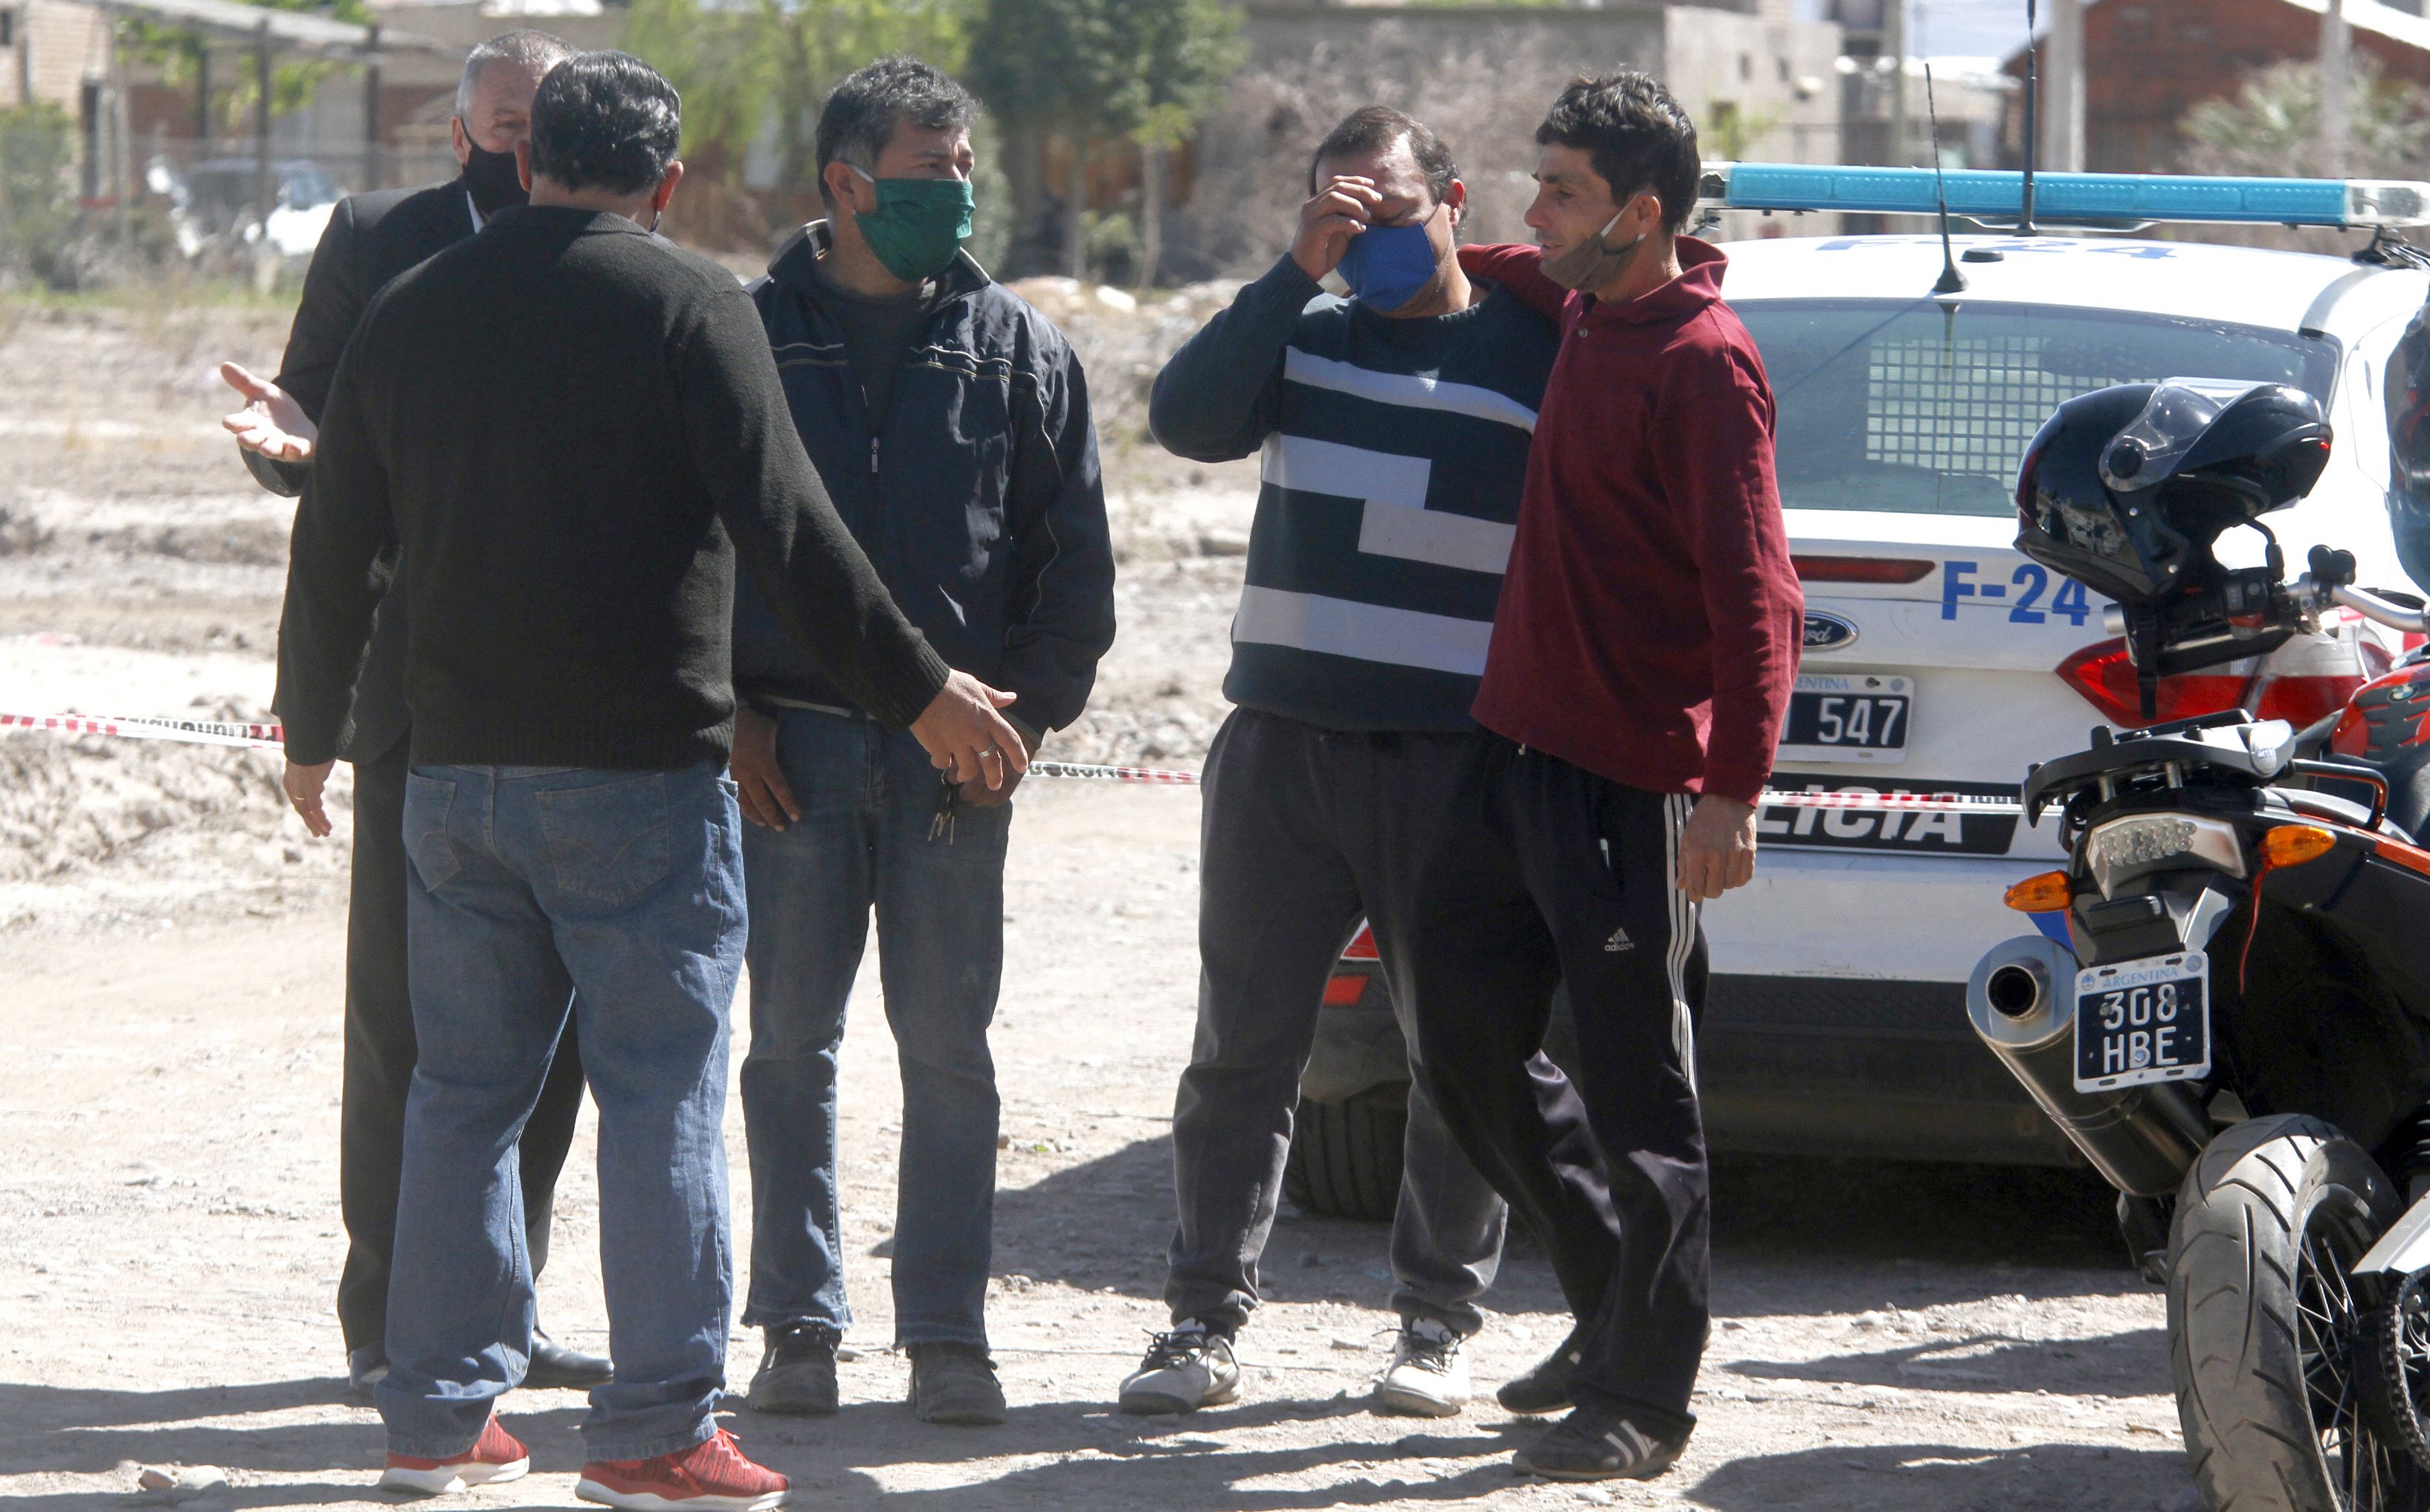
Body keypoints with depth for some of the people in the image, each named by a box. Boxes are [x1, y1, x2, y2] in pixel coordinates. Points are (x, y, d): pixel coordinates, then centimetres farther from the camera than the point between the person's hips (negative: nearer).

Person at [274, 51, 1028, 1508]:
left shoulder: (411, 311, 9)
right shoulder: (688, 305, -7)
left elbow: (334, 550, 15)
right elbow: (786, 526, -14)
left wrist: (314, 731, 28)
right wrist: (918, 688, -7)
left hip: (457, 773, 5)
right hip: (640, 780, -5)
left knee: (464, 1093, 13)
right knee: (663, 1092, -1)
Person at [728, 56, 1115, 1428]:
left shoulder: (1018, 348, 7)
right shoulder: (750, 336, 4)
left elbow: (1076, 558, 8)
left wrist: (1026, 711, -3)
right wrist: (727, 713, -2)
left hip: (954, 747, 0)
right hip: (789, 745, 0)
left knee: (949, 1044, 1)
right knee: (794, 1041, 3)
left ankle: (948, 1335, 6)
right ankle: (803, 1325, 11)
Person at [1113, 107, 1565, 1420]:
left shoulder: (1537, 353, 1)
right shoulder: (1308, 333, 12)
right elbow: (1188, 417, -5)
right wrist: (1298, 271, -11)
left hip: (1456, 765, -3)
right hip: (1283, 745, 3)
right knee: (1243, 1044, 2)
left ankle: (1437, 1321, 16)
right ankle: (1206, 1322, 8)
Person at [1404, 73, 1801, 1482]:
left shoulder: (1703, 363, -15)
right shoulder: (1581, 312, 11)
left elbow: (1755, 595, -19)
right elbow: (1531, 276, 39)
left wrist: (1732, 791, -26)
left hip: (1628, 784, -9)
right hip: (1518, 748, 9)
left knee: (1640, 1100, -2)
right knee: (1470, 1049, 15)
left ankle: (1645, 1396, 5)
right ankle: (1618, 1311, 28)